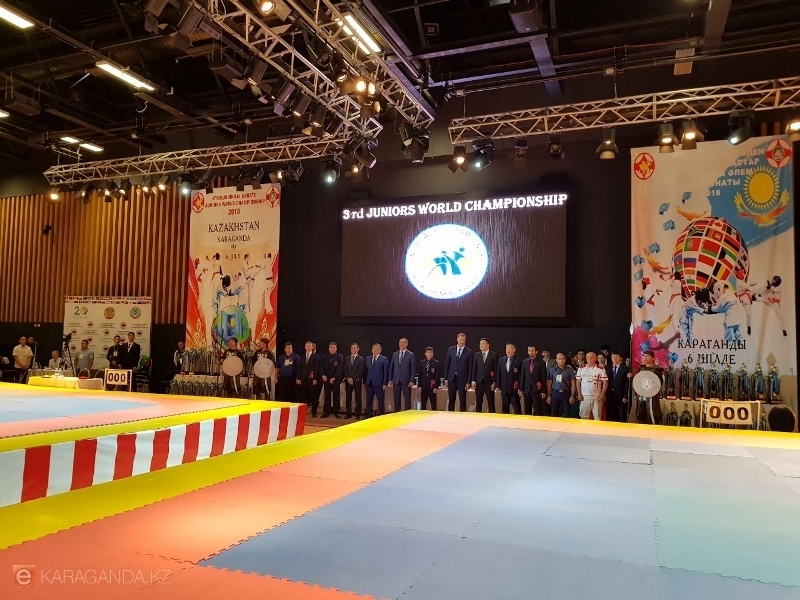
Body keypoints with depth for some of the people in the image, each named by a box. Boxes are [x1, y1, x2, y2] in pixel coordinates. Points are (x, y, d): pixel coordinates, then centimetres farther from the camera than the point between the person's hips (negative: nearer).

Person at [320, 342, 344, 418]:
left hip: (336, 379, -2)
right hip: (326, 379, 2)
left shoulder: (340, 357, -2)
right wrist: (323, 375, -12)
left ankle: (336, 412, 7)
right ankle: (326, 412, 5)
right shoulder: (325, 357, 9)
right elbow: (321, 367, 5)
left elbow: (340, 368, -10)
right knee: (327, 395, 2)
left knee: (336, 396, 1)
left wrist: (334, 378, -17)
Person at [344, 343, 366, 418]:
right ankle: (348, 413, 9)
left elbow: (360, 371, -8)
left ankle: (358, 414, 3)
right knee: (348, 398, 4)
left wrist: (353, 378, -13)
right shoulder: (347, 358, 13)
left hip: (357, 381, -4)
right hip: (348, 380, 4)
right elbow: (345, 370, 9)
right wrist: (348, 378, -6)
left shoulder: (361, 359, -1)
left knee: (358, 398, 0)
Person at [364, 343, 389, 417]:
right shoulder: (368, 359, 13)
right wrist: (364, 382, 6)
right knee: (368, 401, 7)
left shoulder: (384, 359, -1)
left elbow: (386, 372, -5)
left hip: (379, 384, -4)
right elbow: (366, 371, 12)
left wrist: (385, 384, -11)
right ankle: (367, 415, 14)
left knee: (381, 401, 2)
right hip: (369, 383, 4)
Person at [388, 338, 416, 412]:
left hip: (406, 381, -3)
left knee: (407, 400, -1)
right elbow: (391, 368, 12)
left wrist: (412, 381, -10)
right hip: (396, 381, 4)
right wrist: (390, 379, 5)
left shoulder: (411, 355, -1)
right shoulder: (394, 354, 11)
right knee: (396, 400, 6)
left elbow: (413, 369, -3)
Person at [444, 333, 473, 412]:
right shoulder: (450, 349, 4)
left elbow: (470, 367, -3)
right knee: (451, 399, 7)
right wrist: (446, 378, 4)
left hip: (462, 379, -2)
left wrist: (468, 382, -7)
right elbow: (446, 364, 7)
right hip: (452, 378, 2)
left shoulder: (469, 352, -2)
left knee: (462, 400, 3)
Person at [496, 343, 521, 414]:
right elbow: (498, 374, 10)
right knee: (505, 409, 9)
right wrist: (497, 386, 5)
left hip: (514, 389, -4)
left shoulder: (518, 361, -4)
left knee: (517, 409, -2)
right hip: (504, 389, 4)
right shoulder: (501, 360, 9)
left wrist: (520, 388, -10)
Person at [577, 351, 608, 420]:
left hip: (597, 396, -2)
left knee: (597, 417, 3)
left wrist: (602, 394, -9)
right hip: (584, 396, 2)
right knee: (583, 416, 5)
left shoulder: (601, 369, -1)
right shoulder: (581, 369, 6)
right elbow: (578, 382, 8)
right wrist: (579, 393, 0)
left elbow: (605, 383, -1)